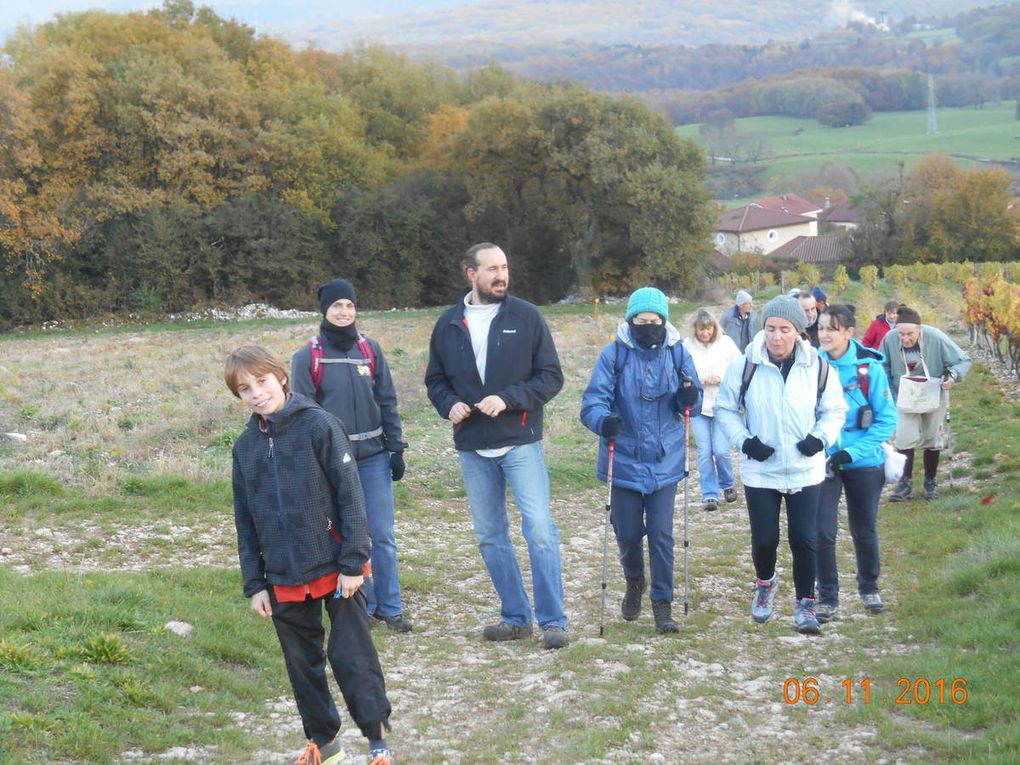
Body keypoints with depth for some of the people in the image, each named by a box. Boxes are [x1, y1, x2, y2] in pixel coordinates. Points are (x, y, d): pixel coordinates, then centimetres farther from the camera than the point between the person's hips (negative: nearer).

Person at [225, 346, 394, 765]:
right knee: (303, 664, 14)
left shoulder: (319, 426, -10)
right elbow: (245, 523, 10)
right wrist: (254, 584, 7)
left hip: (335, 570, -5)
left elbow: (350, 497, -10)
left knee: (352, 657, 0)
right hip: (285, 581, 5)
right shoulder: (245, 446, 5)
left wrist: (353, 562, -13)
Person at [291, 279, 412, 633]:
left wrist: (396, 448, 5)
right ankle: (362, 605, 17)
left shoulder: (370, 350, 5)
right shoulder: (308, 357, -2)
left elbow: (387, 402, 8)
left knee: (383, 534, 2)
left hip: (374, 457, 2)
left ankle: (390, 606, 12)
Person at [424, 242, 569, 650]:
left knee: (540, 529, -10)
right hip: (472, 448, 4)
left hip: (520, 441, -4)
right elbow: (435, 380, 14)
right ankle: (515, 616, 22)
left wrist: (508, 399, -17)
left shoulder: (526, 317, -3)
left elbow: (551, 377, -4)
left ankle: (552, 620, -2)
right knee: (490, 536, 10)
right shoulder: (448, 324, 5)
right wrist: (449, 405, -7)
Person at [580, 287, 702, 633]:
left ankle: (663, 604, 12)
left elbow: (691, 407, 5)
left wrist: (689, 398, -19)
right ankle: (634, 583, 39)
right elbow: (593, 399, -13)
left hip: (665, 462, 1)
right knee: (628, 534, 10)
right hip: (624, 461, 0)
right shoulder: (614, 354, -7)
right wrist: (602, 419, -35)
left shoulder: (678, 354, -1)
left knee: (661, 536, -1)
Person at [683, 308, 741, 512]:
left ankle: (728, 485, 22)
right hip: (697, 405, 0)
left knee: (721, 450, -5)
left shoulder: (726, 343, -1)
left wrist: (721, 379, -13)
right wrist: (699, 381, -16)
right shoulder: (687, 346, -2)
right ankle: (709, 494, 9)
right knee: (704, 451, -1)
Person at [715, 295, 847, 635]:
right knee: (764, 540, 6)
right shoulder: (745, 366, -9)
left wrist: (821, 437, -11)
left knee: (804, 539, 0)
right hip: (760, 471, 0)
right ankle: (765, 583, 38)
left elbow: (835, 410, 7)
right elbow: (725, 409, 2)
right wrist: (744, 440, -12)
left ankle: (805, 604, 15)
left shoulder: (817, 367, -5)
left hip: (805, 470, 0)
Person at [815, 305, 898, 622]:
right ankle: (828, 598, 10)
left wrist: (852, 452, -19)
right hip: (823, 462, 1)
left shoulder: (870, 368, -12)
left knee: (864, 530, 14)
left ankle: (869, 588, 37)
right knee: (823, 531, -6)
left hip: (864, 463, -1)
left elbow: (887, 419, -10)